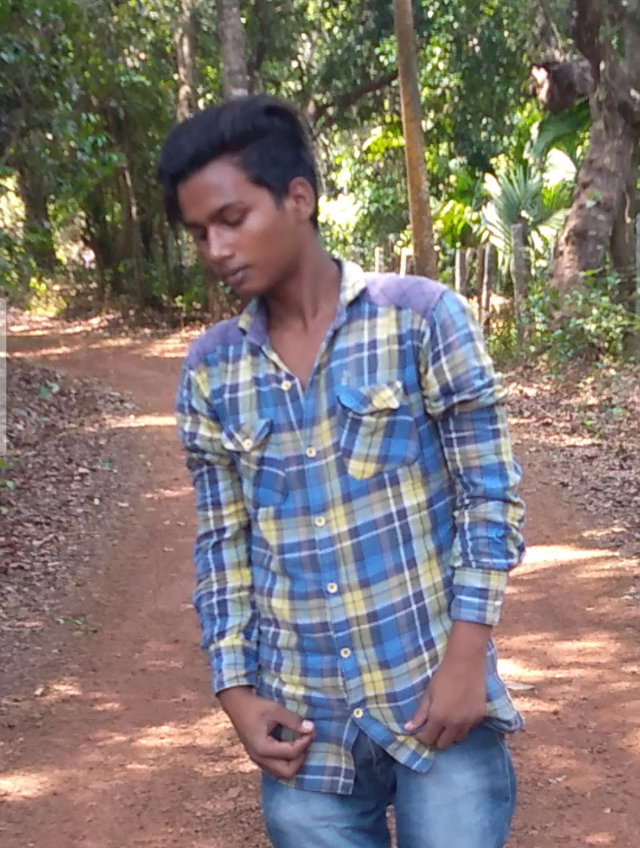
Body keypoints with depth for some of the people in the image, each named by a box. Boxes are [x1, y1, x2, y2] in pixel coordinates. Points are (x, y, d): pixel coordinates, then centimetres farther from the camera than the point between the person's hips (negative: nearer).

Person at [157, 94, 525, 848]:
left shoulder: (421, 316, -6)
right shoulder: (209, 369, 3)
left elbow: (490, 493, -5)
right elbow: (222, 541, 7)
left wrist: (468, 658, -10)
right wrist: (235, 690, 0)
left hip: (437, 700, -2)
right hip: (303, 726, 3)